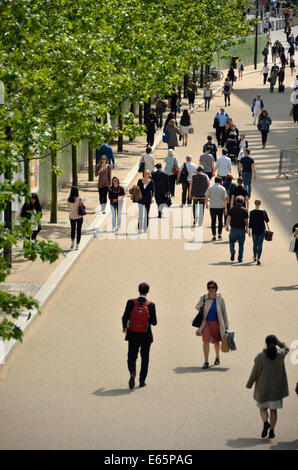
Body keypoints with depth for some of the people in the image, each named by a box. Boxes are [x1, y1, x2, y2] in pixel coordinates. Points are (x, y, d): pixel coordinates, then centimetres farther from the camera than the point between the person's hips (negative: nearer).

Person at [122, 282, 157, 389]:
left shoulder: (131, 302, -9)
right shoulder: (151, 305, -10)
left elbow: (125, 317, -9)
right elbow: (154, 322, -10)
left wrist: (124, 327, 10)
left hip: (133, 335, 0)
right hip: (146, 336, 0)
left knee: (132, 357, 10)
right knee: (144, 358, 15)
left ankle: (132, 373, -20)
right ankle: (142, 381, 18)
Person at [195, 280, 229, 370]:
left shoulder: (220, 299, -8)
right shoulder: (204, 298, -5)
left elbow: (224, 313, -1)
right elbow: (197, 307, 12)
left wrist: (226, 326, 0)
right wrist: (200, 306, -14)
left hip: (216, 323, 0)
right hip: (206, 322, 0)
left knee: (216, 341, 14)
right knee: (206, 341, -11)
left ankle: (217, 357, 40)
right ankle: (206, 362, -6)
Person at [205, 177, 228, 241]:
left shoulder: (210, 188, -3)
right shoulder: (222, 188, -4)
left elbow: (206, 197, -2)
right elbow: (225, 199, -6)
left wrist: (206, 204, 17)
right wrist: (225, 208, -2)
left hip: (212, 207, 0)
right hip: (221, 207, 0)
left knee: (213, 221, 5)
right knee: (220, 221, 13)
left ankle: (214, 236, 3)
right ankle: (219, 235, 10)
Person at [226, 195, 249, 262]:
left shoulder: (232, 209, -2)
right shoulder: (244, 210, -4)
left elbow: (228, 218, -7)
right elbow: (246, 221, -6)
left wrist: (227, 226, 1)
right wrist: (247, 229, 4)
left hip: (233, 229, 0)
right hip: (242, 229, 0)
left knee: (231, 241, 18)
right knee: (241, 244, 9)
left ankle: (232, 252, -8)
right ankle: (240, 258, 9)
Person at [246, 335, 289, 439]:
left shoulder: (260, 357, -15)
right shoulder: (280, 355, -10)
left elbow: (254, 373, -8)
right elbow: (286, 348, 15)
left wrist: (249, 385, 4)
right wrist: (277, 341, 10)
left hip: (263, 388, -1)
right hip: (276, 388, 1)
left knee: (263, 408, 15)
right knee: (273, 409, 11)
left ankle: (265, 422, -11)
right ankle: (272, 431, 10)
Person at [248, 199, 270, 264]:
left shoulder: (251, 213, -6)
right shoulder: (263, 212, -8)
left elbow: (250, 222, -4)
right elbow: (267, 220, -9)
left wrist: (249, 231, 3)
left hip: (254, 230, 2)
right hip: (261, 231, -2)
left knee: (255, 244, 19)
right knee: (260, 245, -2)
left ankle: (255, 257, 36)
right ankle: (258, 259, -15)